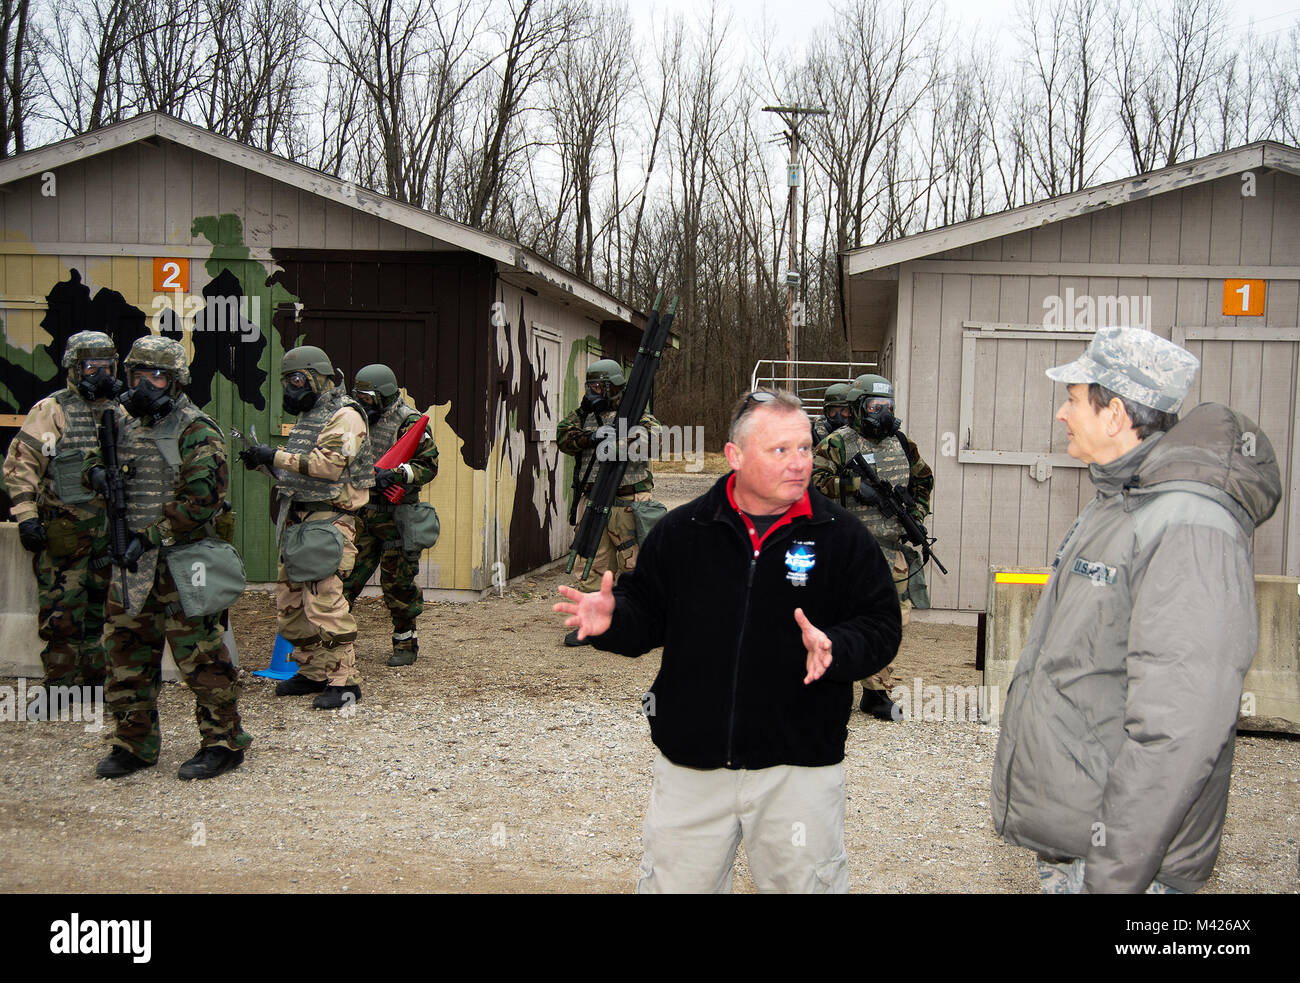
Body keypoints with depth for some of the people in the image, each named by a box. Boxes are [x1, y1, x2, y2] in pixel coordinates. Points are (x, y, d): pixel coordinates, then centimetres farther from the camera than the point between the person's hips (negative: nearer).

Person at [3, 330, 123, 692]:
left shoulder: (119, 414, 14)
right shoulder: (50, 411, -2)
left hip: (109, 527, 5)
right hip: (62, 531, -5)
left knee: (101, 608, 11)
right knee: (63, 611, -3)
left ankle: (96, 679, 21)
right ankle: (61, 683, 6)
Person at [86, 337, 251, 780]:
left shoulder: (196, 431, -10)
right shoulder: (127, 426, 13)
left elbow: (200, 498, -18)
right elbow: (97, 457, 28)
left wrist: (149, 537, -18)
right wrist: (96, 470, 2)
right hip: (130, 562, 8)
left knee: (200, 655, -1)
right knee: (127, 654, 12)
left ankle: (222, 743, 9)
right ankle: (133, 744, 25)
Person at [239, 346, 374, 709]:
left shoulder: (344, 415, -9)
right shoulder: (307, 416, 21)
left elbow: (328, 464, -22)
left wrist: (277, 456, -18)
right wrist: (264, 461, 7)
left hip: (328, 521, -10)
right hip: (296, 521, 10)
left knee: (324, 602, -14)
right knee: (290, 603, 12)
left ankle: (344, 682, -8)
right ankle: (314, 672, 23)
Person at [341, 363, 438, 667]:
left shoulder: (410, 423, -9)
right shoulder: (360, 420, 12)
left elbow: (428, 465, -15)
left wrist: (396, 474, -27)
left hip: (395, 514, -6)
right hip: (361, 510, 6)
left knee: (397, 580, 1)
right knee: (346, 572, 5)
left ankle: (406, 642, 14)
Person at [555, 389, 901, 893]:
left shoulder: (843, 536, -2)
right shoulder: (679, 531, 1)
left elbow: (881, 626, -2)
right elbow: (647, 610, 7)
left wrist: (836, 648, -21)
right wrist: (612, 619, -13)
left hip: (799, 766, -1)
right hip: (690, 765, 1)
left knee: (806, 882, 13)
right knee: (674, 883, 14)